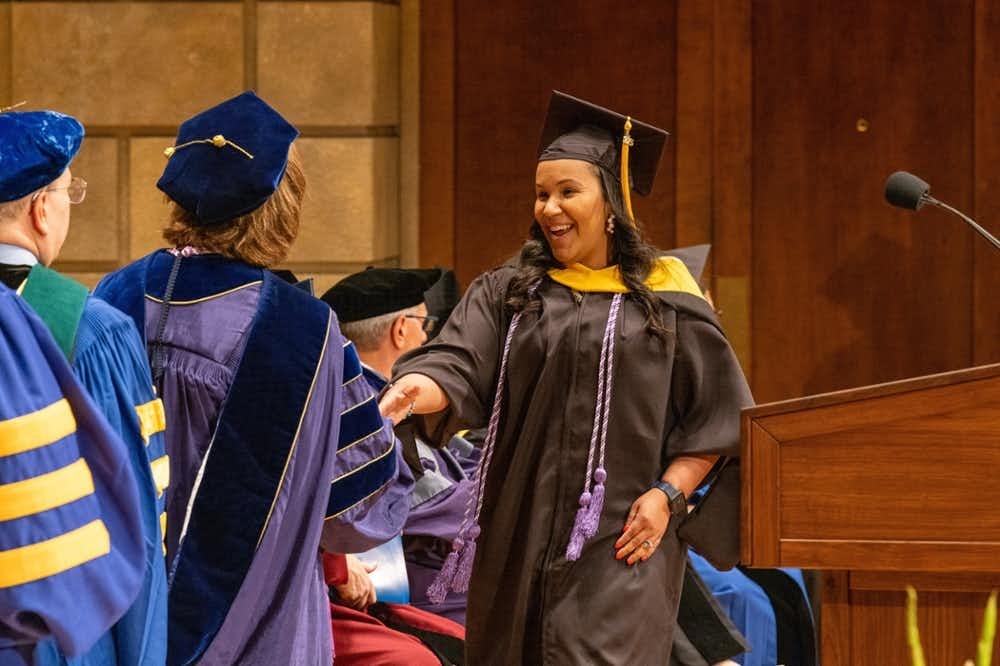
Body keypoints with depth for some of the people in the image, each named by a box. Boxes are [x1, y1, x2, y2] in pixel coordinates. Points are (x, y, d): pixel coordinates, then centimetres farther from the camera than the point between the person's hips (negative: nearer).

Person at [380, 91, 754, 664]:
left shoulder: (666, 301, 4)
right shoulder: (506, 294, 10)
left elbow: (716, 414, 5)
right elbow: (456, 365, -5)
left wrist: (668, 493, -7)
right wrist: (414, 387, -28)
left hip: (621, 540, -3)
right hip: (520, 535, 3)